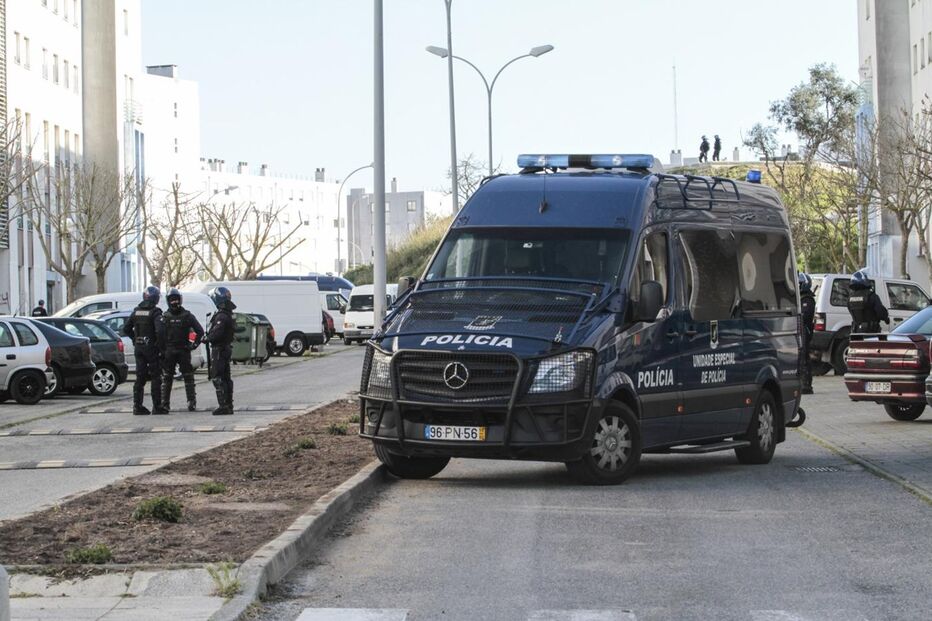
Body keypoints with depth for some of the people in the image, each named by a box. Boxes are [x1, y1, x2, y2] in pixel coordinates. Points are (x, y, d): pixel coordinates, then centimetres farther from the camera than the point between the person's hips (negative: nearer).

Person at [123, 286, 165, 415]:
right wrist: (161, 346, -13)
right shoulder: (155, 312, -13)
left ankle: (137, 406, 7)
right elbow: (160, 330, -23)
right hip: (151, 348, -6)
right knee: (156, 377, 2)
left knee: (140, 377, 10)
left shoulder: (136, 311, 8)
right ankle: (157, 406, 1)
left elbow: (126, 329, 12)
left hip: (138, 348, 6)